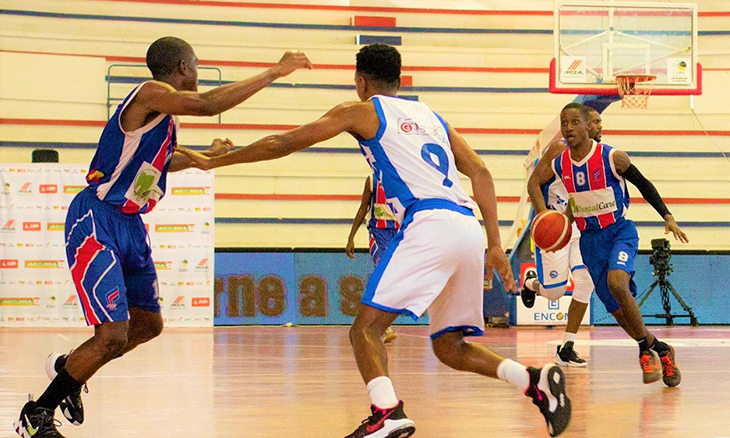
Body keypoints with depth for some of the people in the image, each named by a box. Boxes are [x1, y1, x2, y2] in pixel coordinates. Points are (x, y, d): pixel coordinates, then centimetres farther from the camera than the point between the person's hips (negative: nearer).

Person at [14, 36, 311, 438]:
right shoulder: (150, 95, -16)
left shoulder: (166, 113, 14)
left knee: (148, 324, 19)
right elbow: (206, 105, -33)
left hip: (130, 225, 10)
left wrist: (207, 155, 46)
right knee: (112, 338, -16)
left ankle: (67, 369, 41)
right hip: (96, 223, -10)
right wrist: (273, 74, -29)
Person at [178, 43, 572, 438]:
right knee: (449, 347, 16)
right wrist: (494, 245, 17)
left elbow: (283, 144, 12)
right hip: (468, 227, 7)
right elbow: (480, 173, 19)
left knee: (365, 327, -5)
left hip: (428, 224, -7)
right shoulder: (431, 116, 29)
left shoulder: (361, 111, 12)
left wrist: (213, 161, 21)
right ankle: (537, 381, -2)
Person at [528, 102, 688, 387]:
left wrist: (668, 217, -7)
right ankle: (661, 351, 27)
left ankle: (646, 350, -16)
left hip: (620, 231, -4)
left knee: (616, 282, -32)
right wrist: (544, 216, -3)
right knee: (618, 310, 4)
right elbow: (533, 183, 12)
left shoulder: (612, 157, -15)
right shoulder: (556, 163, -6)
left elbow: (643, 185, -2)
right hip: (590, 240, 4)